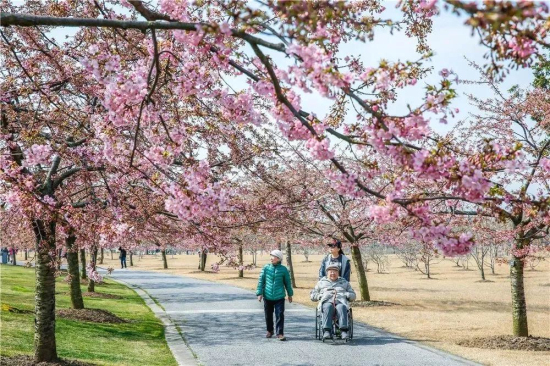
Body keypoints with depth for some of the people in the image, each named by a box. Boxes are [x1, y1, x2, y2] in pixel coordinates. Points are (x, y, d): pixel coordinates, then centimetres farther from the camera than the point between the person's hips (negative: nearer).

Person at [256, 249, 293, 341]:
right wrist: (259, 293, -3)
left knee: (280, 315, -8)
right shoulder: (266, 268, -1)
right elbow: (261, 281, 3)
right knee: (268, 315, 14)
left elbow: (287, 282, 9)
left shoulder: (283, 269, -2)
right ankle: (269, 331, 32)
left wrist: (290, 294, 16)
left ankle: (280, 333, -3)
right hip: (267, 296, 2)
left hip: (279, 297, -2)